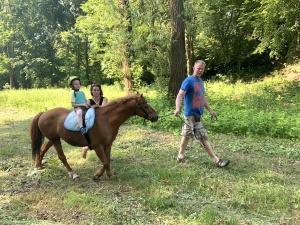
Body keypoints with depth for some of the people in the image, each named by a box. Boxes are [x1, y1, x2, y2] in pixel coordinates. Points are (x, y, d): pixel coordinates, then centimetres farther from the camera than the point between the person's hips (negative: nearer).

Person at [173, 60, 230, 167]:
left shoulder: (200, 81, 14)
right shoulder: (189, 80, -14)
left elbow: (203, 97, 23)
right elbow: (180, 95, -25)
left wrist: (210, 110, 24)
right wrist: (177, 109, -41)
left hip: (197, 113, 9)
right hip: (191, 114, -9)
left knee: (187, 134, 17)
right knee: (203, 137, -6)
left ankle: (180, 155, 29)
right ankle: (216, 160, -3)